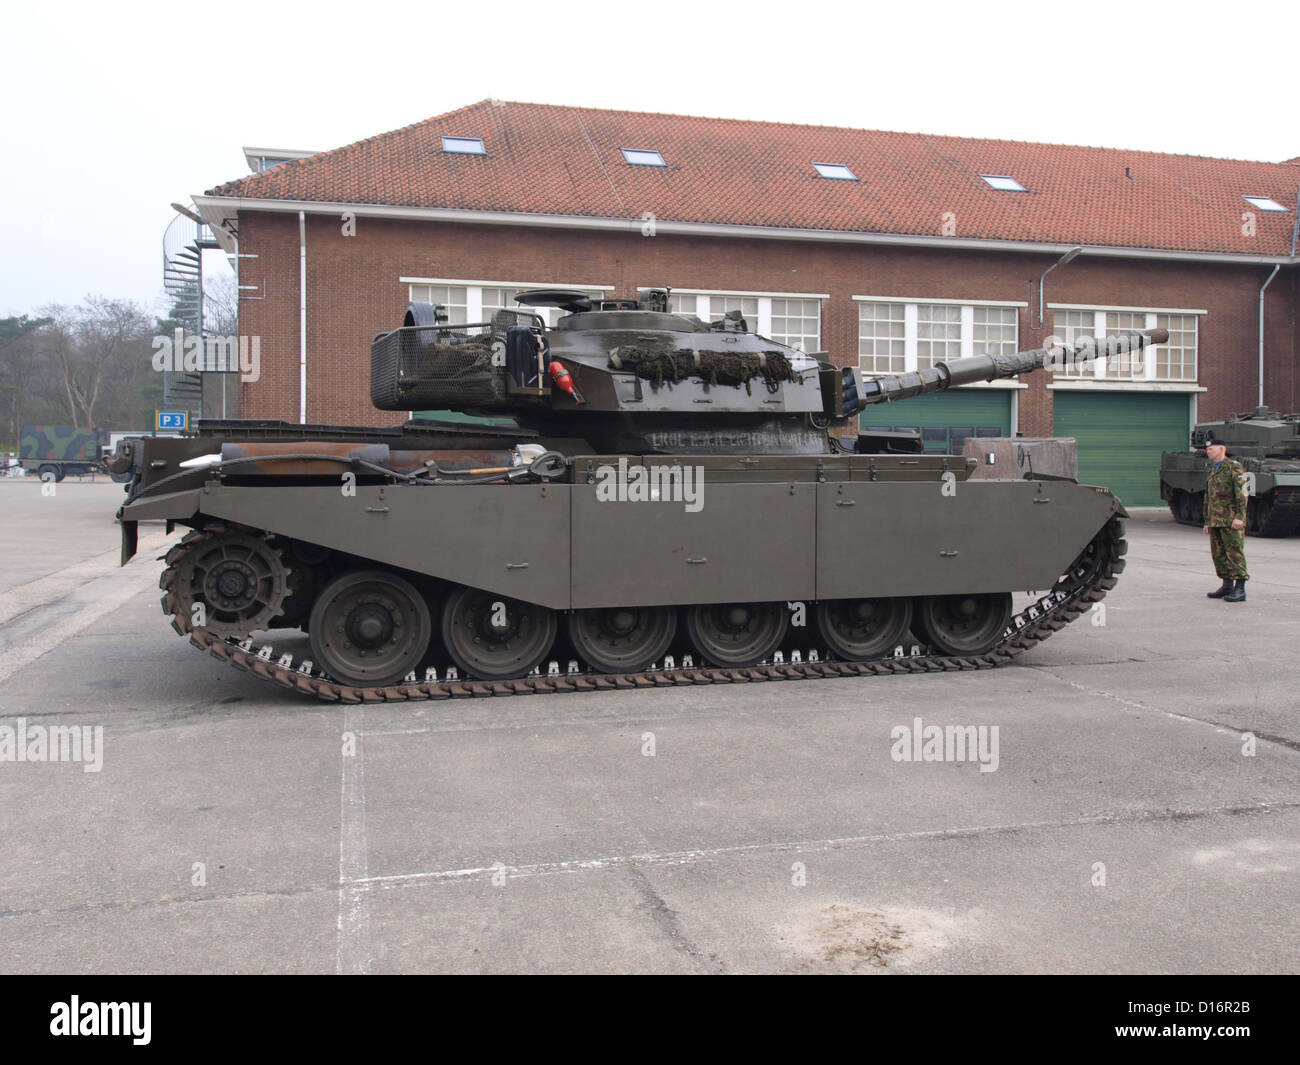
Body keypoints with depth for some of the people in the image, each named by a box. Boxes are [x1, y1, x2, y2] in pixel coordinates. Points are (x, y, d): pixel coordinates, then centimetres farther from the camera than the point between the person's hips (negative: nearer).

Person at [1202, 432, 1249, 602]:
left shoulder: (1234, 467, -5)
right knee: (1218, 554, 10)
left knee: (1235, 553, -7)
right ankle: (1227, 586, 19)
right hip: (1215, 521, 8)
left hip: (1231, 520, -8)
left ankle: (1240, 590, -5)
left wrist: (1239, 517, -20)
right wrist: (1207, 521, 23)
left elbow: (1242, 494, -13)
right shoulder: (1212, 470, 20)